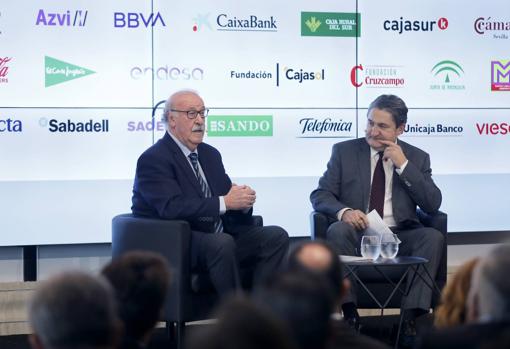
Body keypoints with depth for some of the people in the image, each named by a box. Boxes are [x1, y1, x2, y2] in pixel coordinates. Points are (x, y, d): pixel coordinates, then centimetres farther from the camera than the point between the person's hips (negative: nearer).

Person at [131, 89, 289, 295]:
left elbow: (228, 193, 15)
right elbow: (172, 207, -24)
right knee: (221, 242, -36)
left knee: (277, 237, -9)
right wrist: (225, 202, -25)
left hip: (221, 238, 8)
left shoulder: (210, 154, 17)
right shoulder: (153, 159, -10)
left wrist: (243, 200, -11)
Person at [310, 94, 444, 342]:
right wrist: (343, 211, -21)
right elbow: (320, 194, 2)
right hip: (357, 235, -1)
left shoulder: (417, 158, 10)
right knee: (337, 230, -33)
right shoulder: (344, 151, 8)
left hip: (400, 238, 1)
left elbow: (432, 205, -1)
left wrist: (404, 165, -10)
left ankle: (410, 317, -28)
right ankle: (350, 312, -27)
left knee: (433, 237, -28)